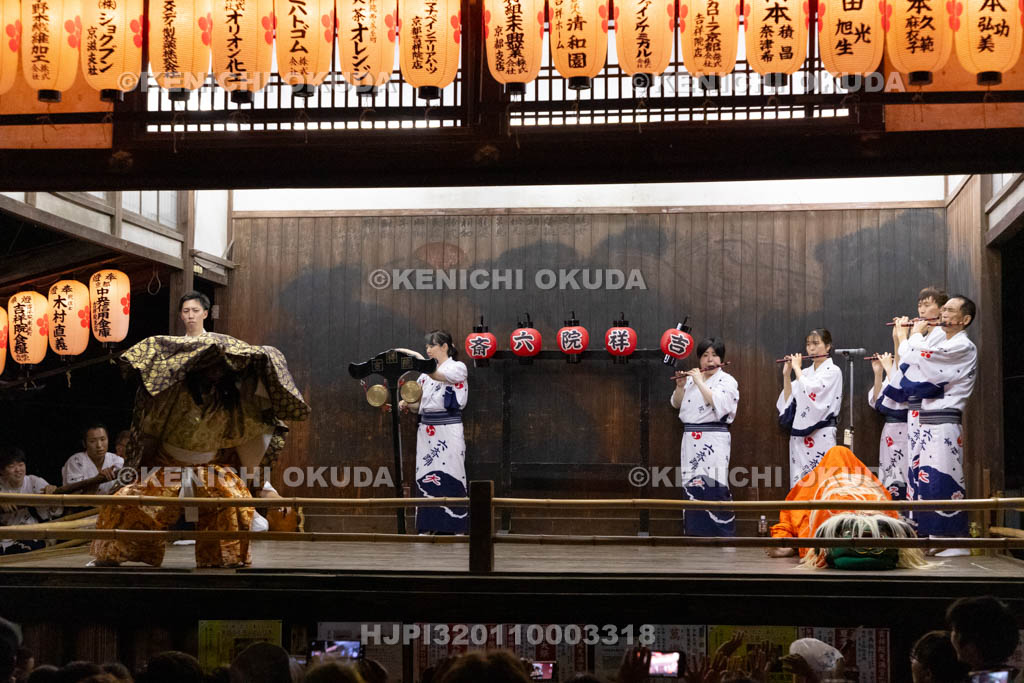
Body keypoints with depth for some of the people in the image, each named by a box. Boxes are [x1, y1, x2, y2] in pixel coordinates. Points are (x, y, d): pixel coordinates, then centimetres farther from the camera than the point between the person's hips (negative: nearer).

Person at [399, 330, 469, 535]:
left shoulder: (458, 368, -1)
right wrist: (407, 404, -5)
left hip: (449, 431, -6)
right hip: (426, 430, 6)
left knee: (450, 476, -5)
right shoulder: (426, 372, 18)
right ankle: (428, 527, 6)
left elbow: (440, 376, -23)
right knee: (426, 476, 2)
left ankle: (456, 527, -1)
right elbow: (420, 404, 17)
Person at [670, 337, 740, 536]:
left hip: (714, 441, -5)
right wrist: (680, 386, -3)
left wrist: (700, 382, -15)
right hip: (691, 441, 5)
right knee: (692, 486, 4)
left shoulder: (727, 381, -1)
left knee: (713, 486, -11)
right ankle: (695, 531, 11)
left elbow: (719, 404, -18)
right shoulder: (692, 377, 14)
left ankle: (723, 533, -7)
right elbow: (676, 404, 14)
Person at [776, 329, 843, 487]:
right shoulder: (805, 373, 15)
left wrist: (797, 368, -6)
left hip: (821, 435, -6)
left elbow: (810, 392, -17)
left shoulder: (833, 371, -2)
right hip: (799, 436, 6)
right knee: (799, 481, 4)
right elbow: (788, 401, 10)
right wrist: (786, 374, 3)